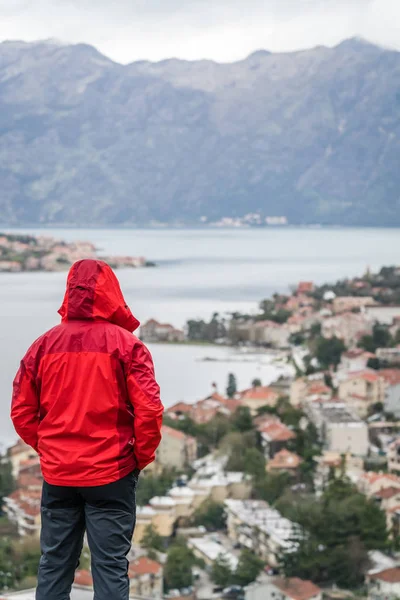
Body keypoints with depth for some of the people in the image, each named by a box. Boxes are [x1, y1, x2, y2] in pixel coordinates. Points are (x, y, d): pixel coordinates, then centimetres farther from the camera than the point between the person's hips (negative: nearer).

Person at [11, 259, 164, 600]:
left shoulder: (44, 345, 2)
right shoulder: (125, 344, -8)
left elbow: (21, 413, 4)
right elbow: (149, 411, -13)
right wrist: (142, 457, 2)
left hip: (57, 474, 3)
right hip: (110, 474, -3)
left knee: (54, 564, 13)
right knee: (110, 566, 2)